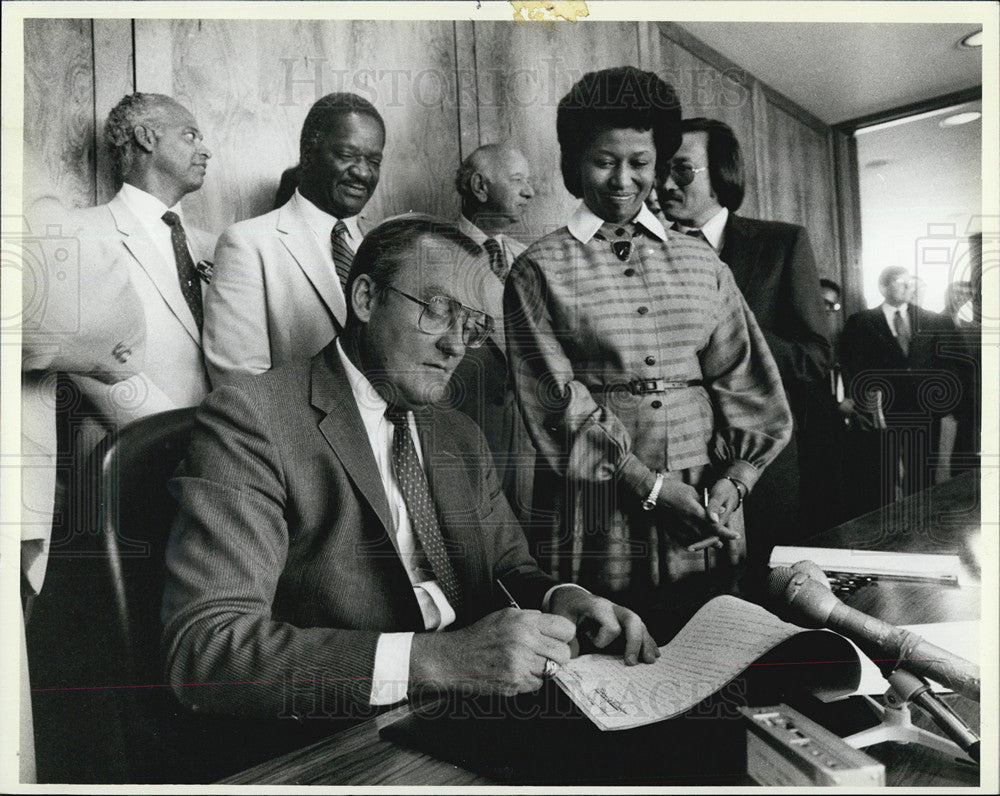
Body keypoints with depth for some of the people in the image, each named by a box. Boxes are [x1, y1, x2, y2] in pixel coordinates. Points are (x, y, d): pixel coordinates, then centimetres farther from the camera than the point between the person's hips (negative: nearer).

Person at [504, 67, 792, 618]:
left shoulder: (702, 263, 11)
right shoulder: (540, 269, 0)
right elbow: (557, 400, -8)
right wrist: (651, 486, -13)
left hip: (707, 515, 4)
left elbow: (743, 380, 7)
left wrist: (736, 477, -8)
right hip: (598, 524, -3)